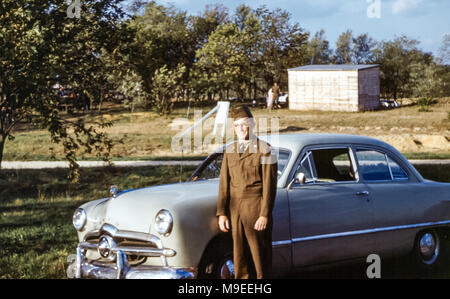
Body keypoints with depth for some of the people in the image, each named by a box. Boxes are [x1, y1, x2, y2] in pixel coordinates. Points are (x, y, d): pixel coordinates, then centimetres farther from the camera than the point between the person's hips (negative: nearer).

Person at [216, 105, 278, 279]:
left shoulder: (264, 150, -5)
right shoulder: (229, 151, 12)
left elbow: (269, 185, -9)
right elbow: (224, 184, 10)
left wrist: (265, 215, -14)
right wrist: (222, 213, 3)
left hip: (256, 209, -5)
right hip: (235, 209, 5)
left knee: (260, 257, 1)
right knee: (240, 258, 9)